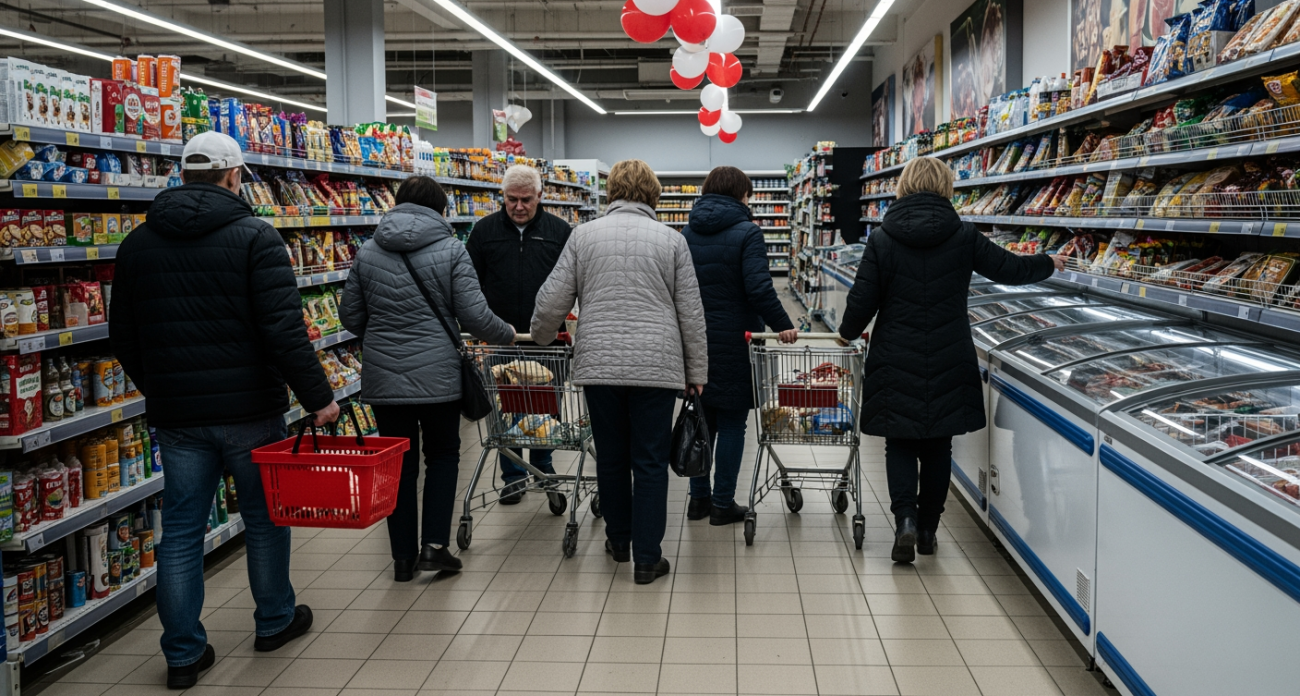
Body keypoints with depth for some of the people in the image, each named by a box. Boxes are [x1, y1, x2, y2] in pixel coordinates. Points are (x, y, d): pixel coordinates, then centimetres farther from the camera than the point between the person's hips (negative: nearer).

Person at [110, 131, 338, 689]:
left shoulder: (138, 244, 7)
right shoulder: (254, 236, -10)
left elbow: (123, 338, 12)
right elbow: (284, 329, -18)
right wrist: (318, 396, -12)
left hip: (176, 413, 4)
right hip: (249, 409, -4)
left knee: (181, 531, 10)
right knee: (264, 518, 14)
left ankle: (183, 653, 15)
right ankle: (275, 621, 30)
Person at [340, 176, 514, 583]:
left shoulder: (368, 252, 5)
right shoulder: (450, 250, -6)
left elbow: (350, 316, 9)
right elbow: (474, 316, -9)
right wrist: (507, 334, 9)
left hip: (384, 377, 3)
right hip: (437, 374, -2)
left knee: (399, 463, 11)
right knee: (442, 453, 16)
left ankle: (403, 558, 17)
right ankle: (434, 546, 7)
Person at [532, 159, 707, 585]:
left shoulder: (584, 235, 4)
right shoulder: (671, 239, 2)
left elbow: (552, 300, 4)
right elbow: (691, 312, 2)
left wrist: (540, 337, 23)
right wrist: (697, 370, 10)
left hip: (599, 365, 2)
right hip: (656, 367, -1)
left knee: (611, 457, 15)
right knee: (650, 462, 4)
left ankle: (619, 540, 32)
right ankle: (647, 558, 7)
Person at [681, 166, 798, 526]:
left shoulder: (687, 233, 8)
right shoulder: (746, 233, -10)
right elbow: (759, 289, -20)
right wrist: (783, 325, -12)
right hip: (734, 341, -5)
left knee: (701, 420, 14)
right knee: (731, 423, 4)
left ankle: (699, 498, 19)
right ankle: (722, 504, 9)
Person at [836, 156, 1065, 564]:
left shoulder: (882, 240, -5)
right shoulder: (963, 236, -2)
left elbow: (862, 301, -7)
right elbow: (1010, 269, 7)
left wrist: (848, 333, 13)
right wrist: (1049, 264, 28)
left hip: (897, 362, -1)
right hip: (949, 362, 1)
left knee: (900, 444, 11)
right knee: (938, 446, 15)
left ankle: (905, 519, -9)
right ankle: (927, 530, 23)